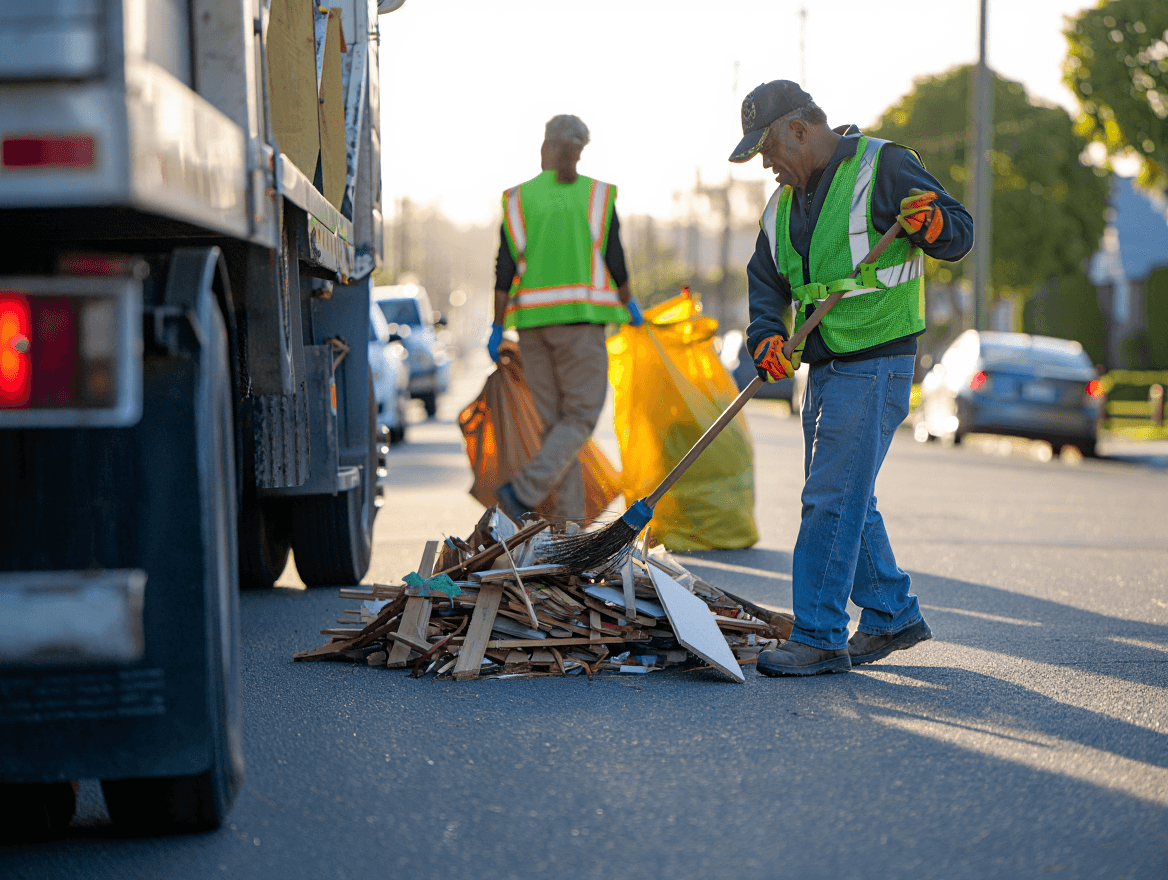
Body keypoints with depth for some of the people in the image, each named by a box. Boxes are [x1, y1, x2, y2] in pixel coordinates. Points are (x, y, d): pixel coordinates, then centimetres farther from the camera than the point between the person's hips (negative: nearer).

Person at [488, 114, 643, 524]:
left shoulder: (519, 198, 5)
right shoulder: (597, 195, 0)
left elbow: (505, 270, 1)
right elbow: (615, 263, -1)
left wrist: (497, 328, 8)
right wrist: (628, 304, 17)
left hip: (533, 321, 3)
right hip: (580, 319, -3)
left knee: (555, 420, 9)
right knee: (581, 417, 2)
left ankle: (569, 520, 7)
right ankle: (525, 490, -17)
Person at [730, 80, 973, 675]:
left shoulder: (883, 166, -9)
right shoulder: (784, 203, 14)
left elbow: (961, 236, -9)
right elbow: (766, 281, 16)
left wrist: (930, 223, -31)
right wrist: (766, 337, -3)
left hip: (876, 364, -8)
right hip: (825, 368, 9)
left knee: (832, 499, -11)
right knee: (846, 500, 14)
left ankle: (820, 638, -6)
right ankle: (891, 615, 28)